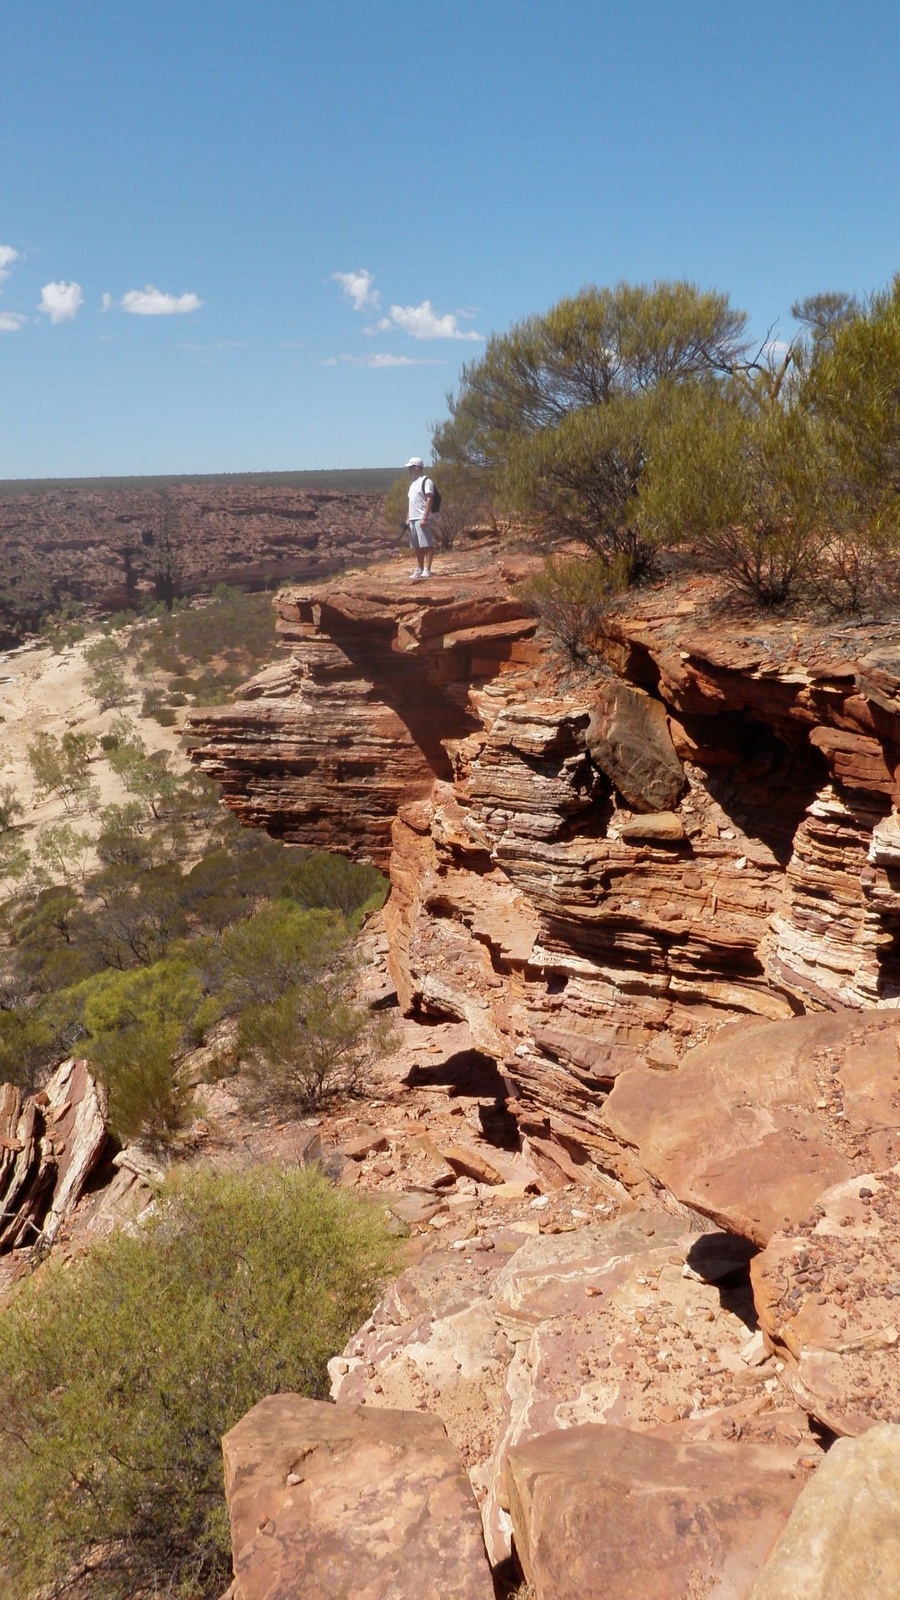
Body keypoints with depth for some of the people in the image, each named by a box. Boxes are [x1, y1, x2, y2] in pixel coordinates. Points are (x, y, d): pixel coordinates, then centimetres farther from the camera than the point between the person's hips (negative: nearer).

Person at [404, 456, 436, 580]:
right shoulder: (413, 483, 20)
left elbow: (429, 500, -15)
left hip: (422, 519, -9)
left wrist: (424, 518, -21)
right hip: (413, 519, 9)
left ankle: (427, 570, -9)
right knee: (417, 546, 10)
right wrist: (408, 518, 17)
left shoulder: (426, 481, -8)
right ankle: (419, 569, 15)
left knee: (426, 545, -8)